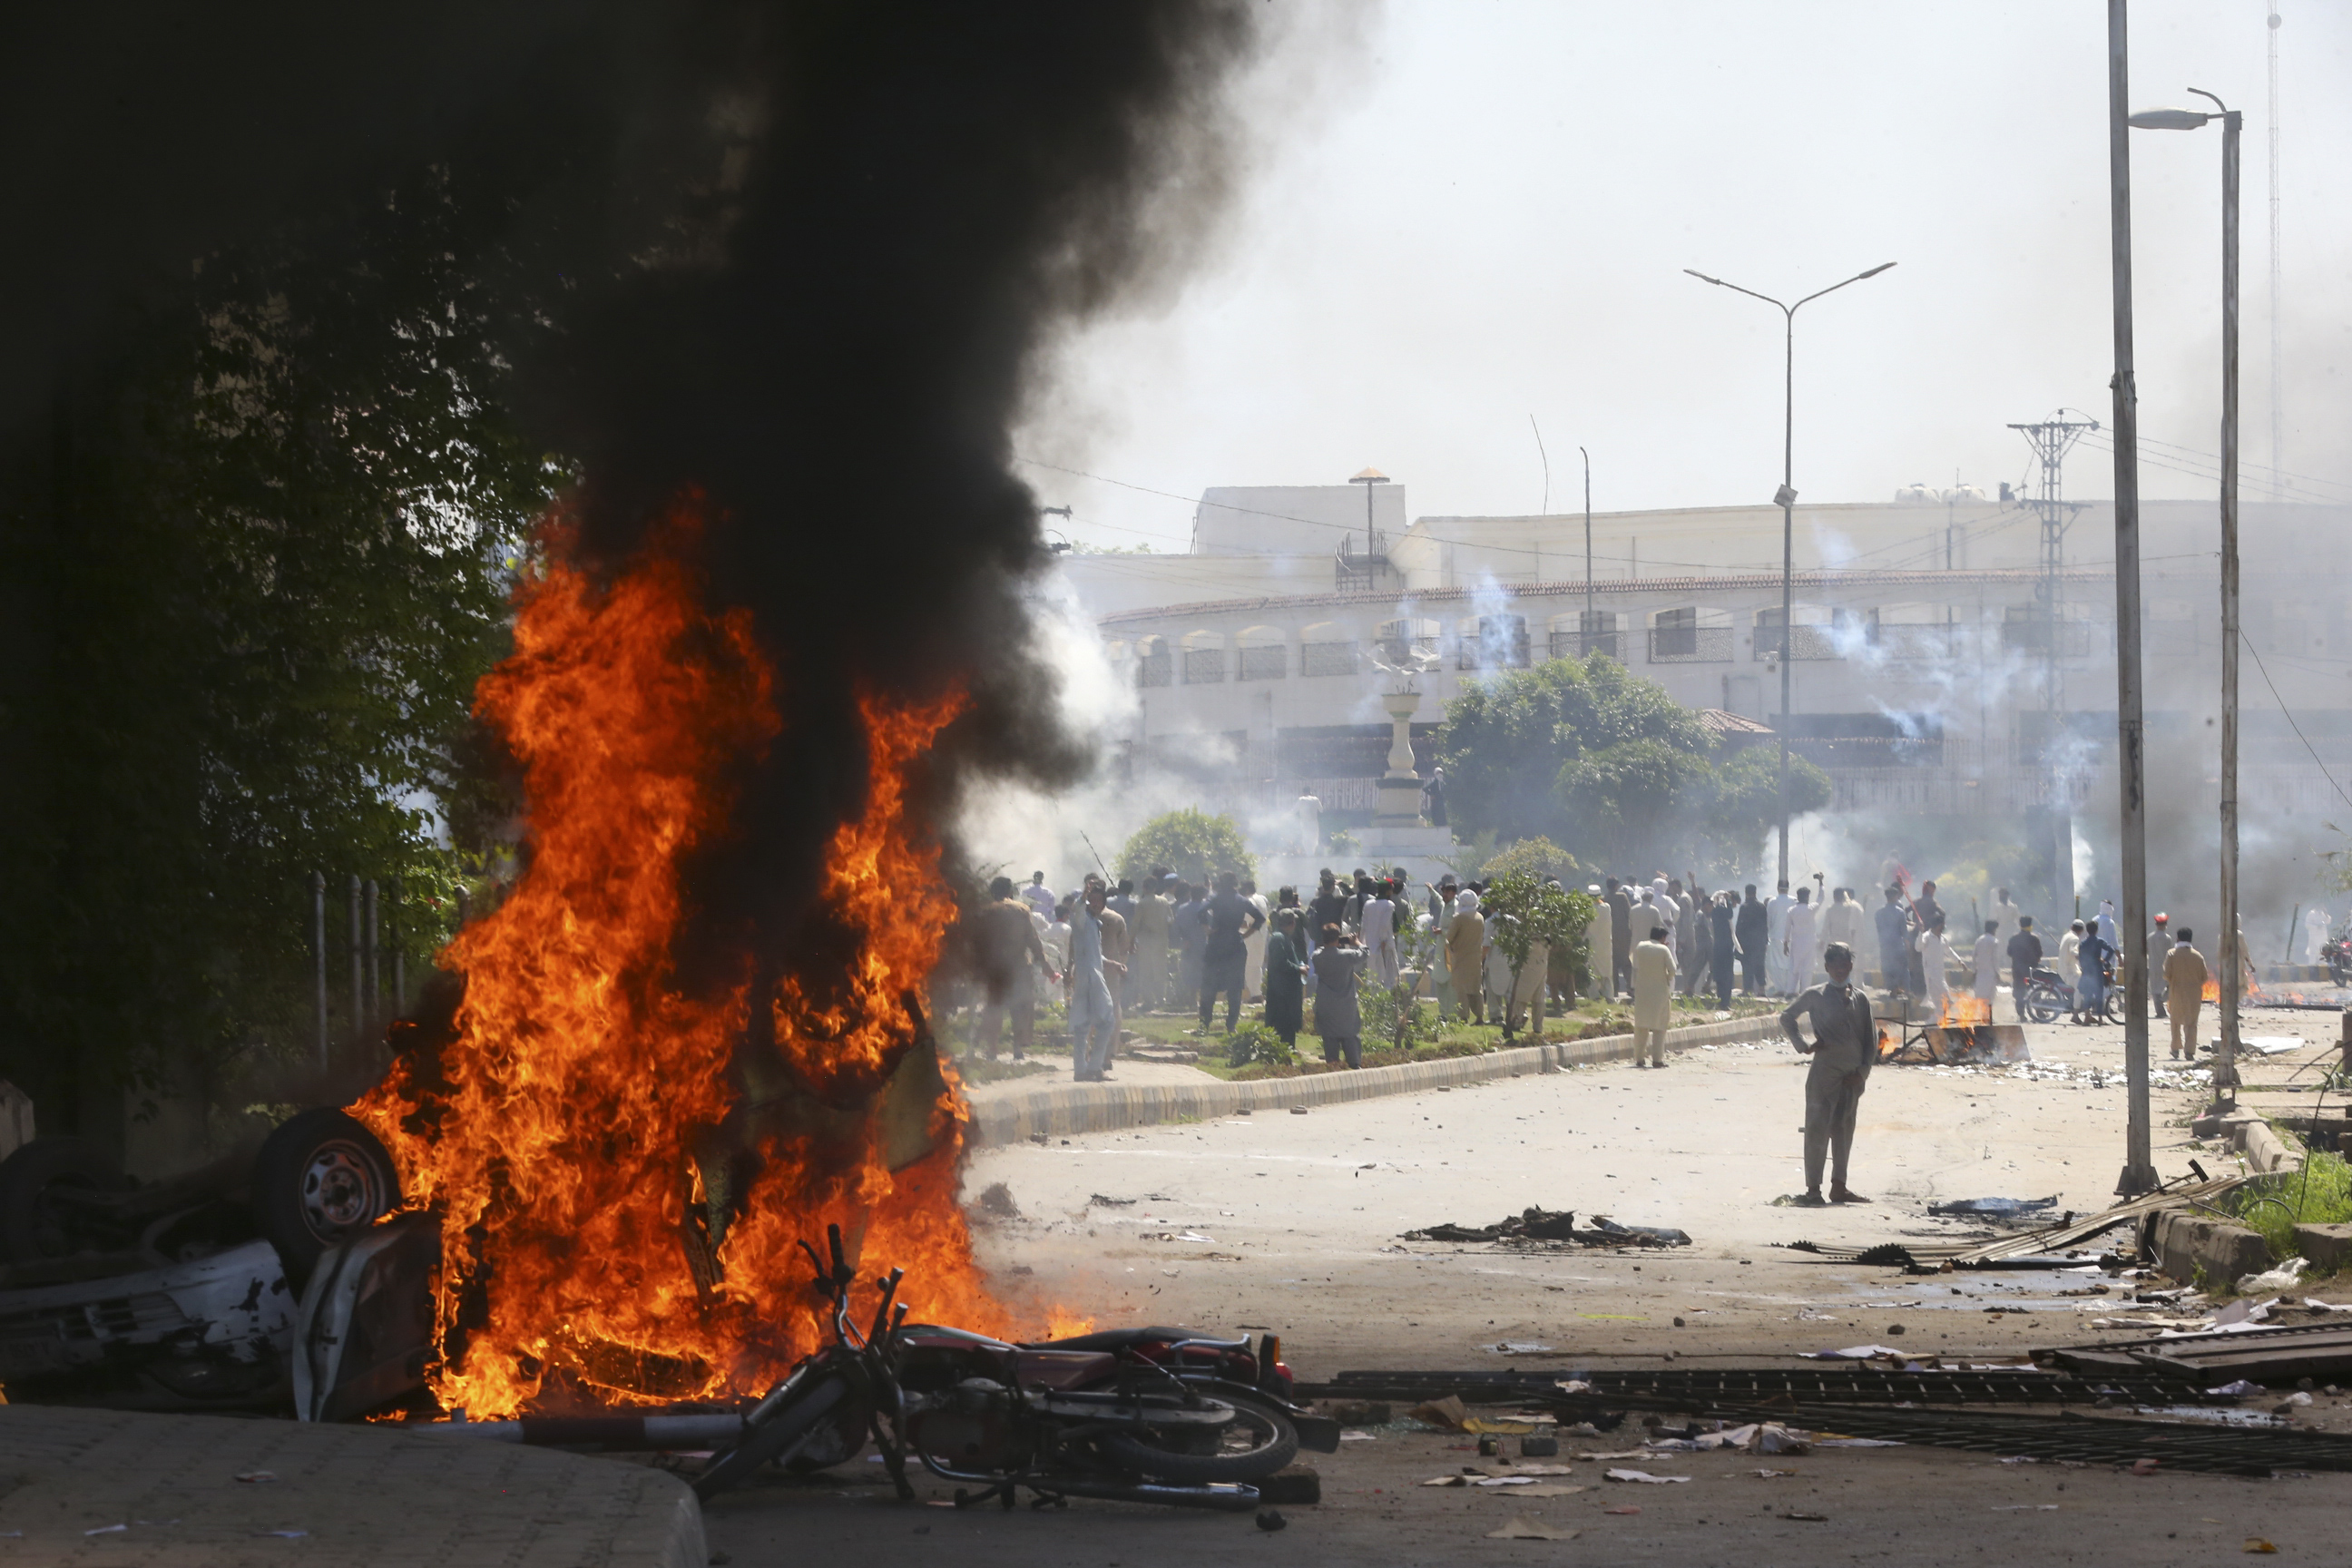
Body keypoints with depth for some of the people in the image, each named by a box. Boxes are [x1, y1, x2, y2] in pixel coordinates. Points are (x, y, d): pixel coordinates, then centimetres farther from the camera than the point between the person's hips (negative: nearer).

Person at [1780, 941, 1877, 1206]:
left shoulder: (1860, 998, 10)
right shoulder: (1815, 995, 1)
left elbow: (1871, 1039, 10)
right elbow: (1786, 1017, 12)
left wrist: (1863, 1071, 0)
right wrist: (1802, 1045, 1)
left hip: (1853, 1075, 4)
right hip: (1824, 1072, -4)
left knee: (1844, 1129, 9)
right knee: (1818, 1128, -6)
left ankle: (1839, 1187, 16)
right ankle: (1813, 1189, -4)